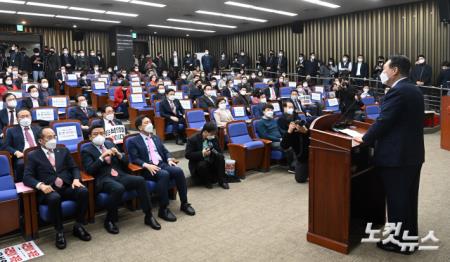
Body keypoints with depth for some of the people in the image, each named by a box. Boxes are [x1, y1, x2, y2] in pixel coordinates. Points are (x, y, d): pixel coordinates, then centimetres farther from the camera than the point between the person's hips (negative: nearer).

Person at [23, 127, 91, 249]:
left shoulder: (64, 151, 19)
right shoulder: (33, 156, 10)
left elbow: (74, 168, 15)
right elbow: (27, 177, 1)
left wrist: (76, 179, -8)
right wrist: (40, 185, -19)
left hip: (67, 187, 3)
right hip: (49, 190, -3)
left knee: (84, 191, -28)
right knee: (54, 198, -38)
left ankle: (78, 226, -10)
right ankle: (59, 232, -17)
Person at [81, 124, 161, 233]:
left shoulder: (110, 144, 21)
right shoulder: (86, 151, 8)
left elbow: (126, 162, 18)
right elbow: (90, 170, -7)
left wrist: (118, 154, -3)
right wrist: (102, 157, -16)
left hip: (120, 175, 4)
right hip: (104, 179, -4)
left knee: (140, 180, -23)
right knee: (118, 188, -37)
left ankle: (148, 216, -13)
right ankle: (109, 220, -14)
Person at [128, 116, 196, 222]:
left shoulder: (156, 138, 22)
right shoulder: (133, 141, 4)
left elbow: (165, 151, 20)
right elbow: (134, 159, -6)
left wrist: (169, 159, -2)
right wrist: (147, 165, -22)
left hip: (162, 164, 5)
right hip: (148, 168, -5)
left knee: (178, 171, -24)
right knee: (164, 174, -36)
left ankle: (184, 203, -13)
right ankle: (163, 209, -27)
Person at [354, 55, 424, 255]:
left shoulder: (397, 92, -19)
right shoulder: (414, 90, 11)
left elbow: (383, 121, -21)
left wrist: (365, 139, -6)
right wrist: (372, 137, 17)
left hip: (396, 156, -10)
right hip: (413, 152, 10)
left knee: (397, 200, 2)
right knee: (408, 198, 18)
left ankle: (399, 242, 14)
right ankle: (410, 236, 30)